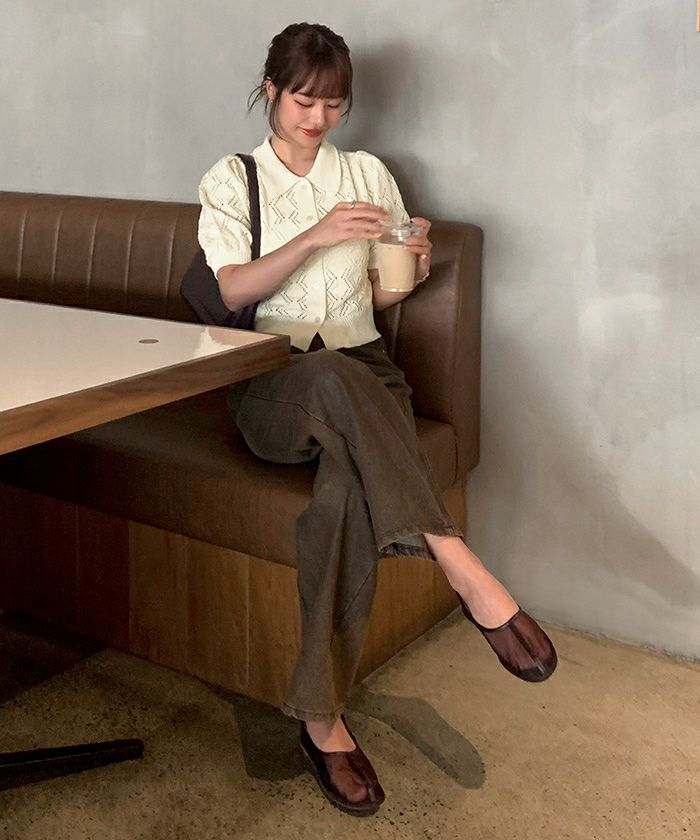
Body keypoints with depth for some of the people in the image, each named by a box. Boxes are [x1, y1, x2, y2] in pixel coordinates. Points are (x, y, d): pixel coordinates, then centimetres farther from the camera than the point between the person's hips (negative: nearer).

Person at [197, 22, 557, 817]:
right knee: (338, 378, -40)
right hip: (271, 381, -1)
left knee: (348, 486, -34)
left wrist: (409, 266, -6)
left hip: (362, 370, 2)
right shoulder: (230, 179, 11)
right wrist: (316, 235, -17)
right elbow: (234, 290, -3)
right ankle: (465, 572, -47)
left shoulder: (367, 174, 16)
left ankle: (321, 715, -31)